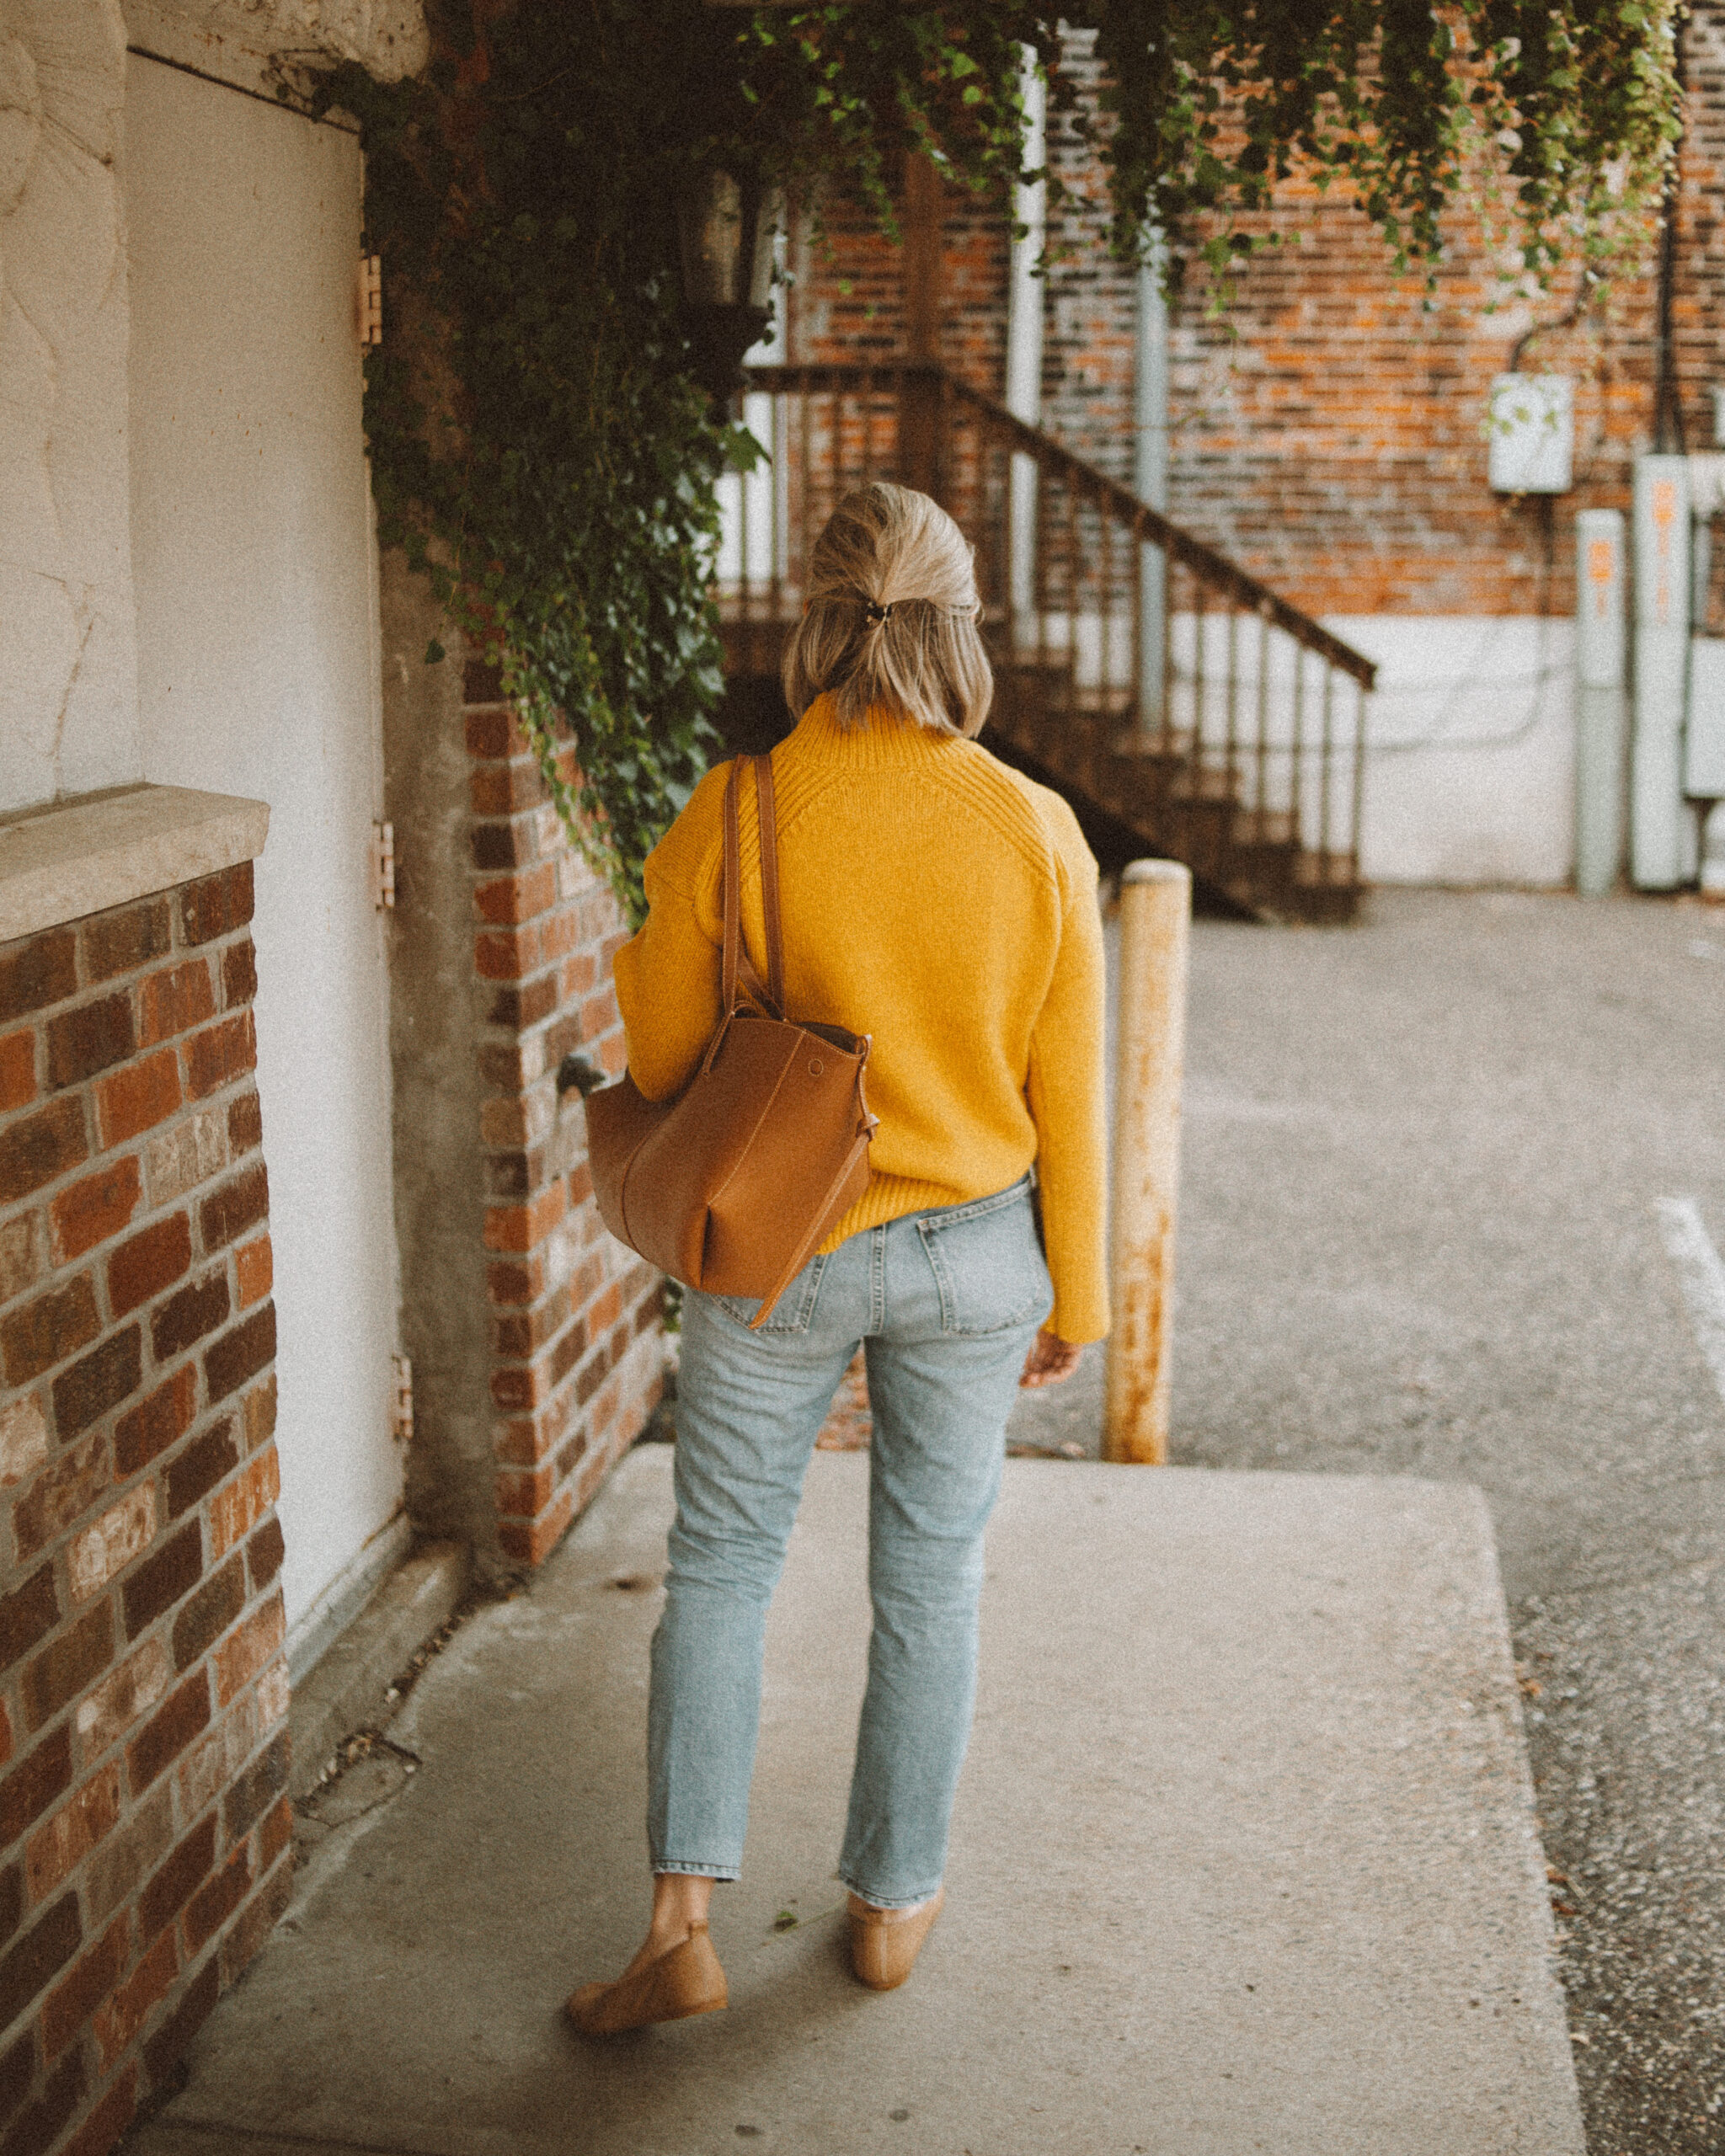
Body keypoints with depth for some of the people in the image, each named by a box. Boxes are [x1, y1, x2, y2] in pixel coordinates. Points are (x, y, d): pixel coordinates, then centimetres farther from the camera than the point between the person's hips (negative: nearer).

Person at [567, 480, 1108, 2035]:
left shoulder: (733, 815, -15)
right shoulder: (1037, 831, -11)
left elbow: (659, 1056, -6)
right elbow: (1066, 1096, -4)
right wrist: (1074, 1296, 7)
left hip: (775, 1253, -1)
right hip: (972, 1255, 1)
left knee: (719, 1568, 14)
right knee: (932, 1579, 16)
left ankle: (684, 1923, 10)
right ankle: (894, 1902, 30)